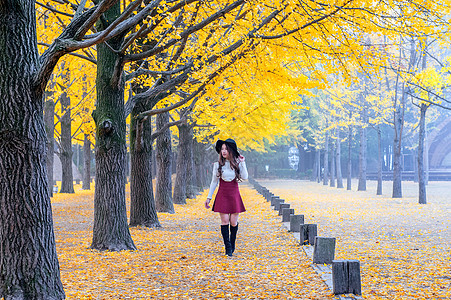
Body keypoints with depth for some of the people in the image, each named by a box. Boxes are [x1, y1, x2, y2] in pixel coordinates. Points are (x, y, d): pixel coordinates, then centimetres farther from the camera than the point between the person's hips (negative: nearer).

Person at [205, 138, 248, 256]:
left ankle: (232, 243, 27)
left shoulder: (237, 163, 2)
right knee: (224, 221, -5)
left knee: (233, 222, 1)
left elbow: (244, 177, -10)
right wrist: (209, 197, 6)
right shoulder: (218, 165, 2)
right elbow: (214, 181, 8)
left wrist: (242, 163, -12)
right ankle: (228, 248, 3)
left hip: (234, 194, 0)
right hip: (222, 194, 0)